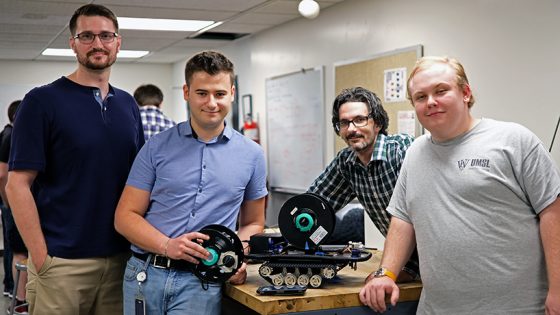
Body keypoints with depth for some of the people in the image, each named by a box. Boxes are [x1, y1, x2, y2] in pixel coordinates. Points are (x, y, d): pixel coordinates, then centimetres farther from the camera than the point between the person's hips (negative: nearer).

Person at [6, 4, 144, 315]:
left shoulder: (128, 104, 10)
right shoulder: (42, 100, -6)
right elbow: (17, 185, -10)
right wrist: (42, 257, -15)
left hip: (121, 259, 5)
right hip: (62, 263, -5)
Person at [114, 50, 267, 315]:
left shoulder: (251, 155, 6)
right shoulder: (157, 147, 3)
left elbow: (253, 223, 14)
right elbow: (126, 216, 2)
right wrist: (167, 246, -14)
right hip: (145, 274, 1)